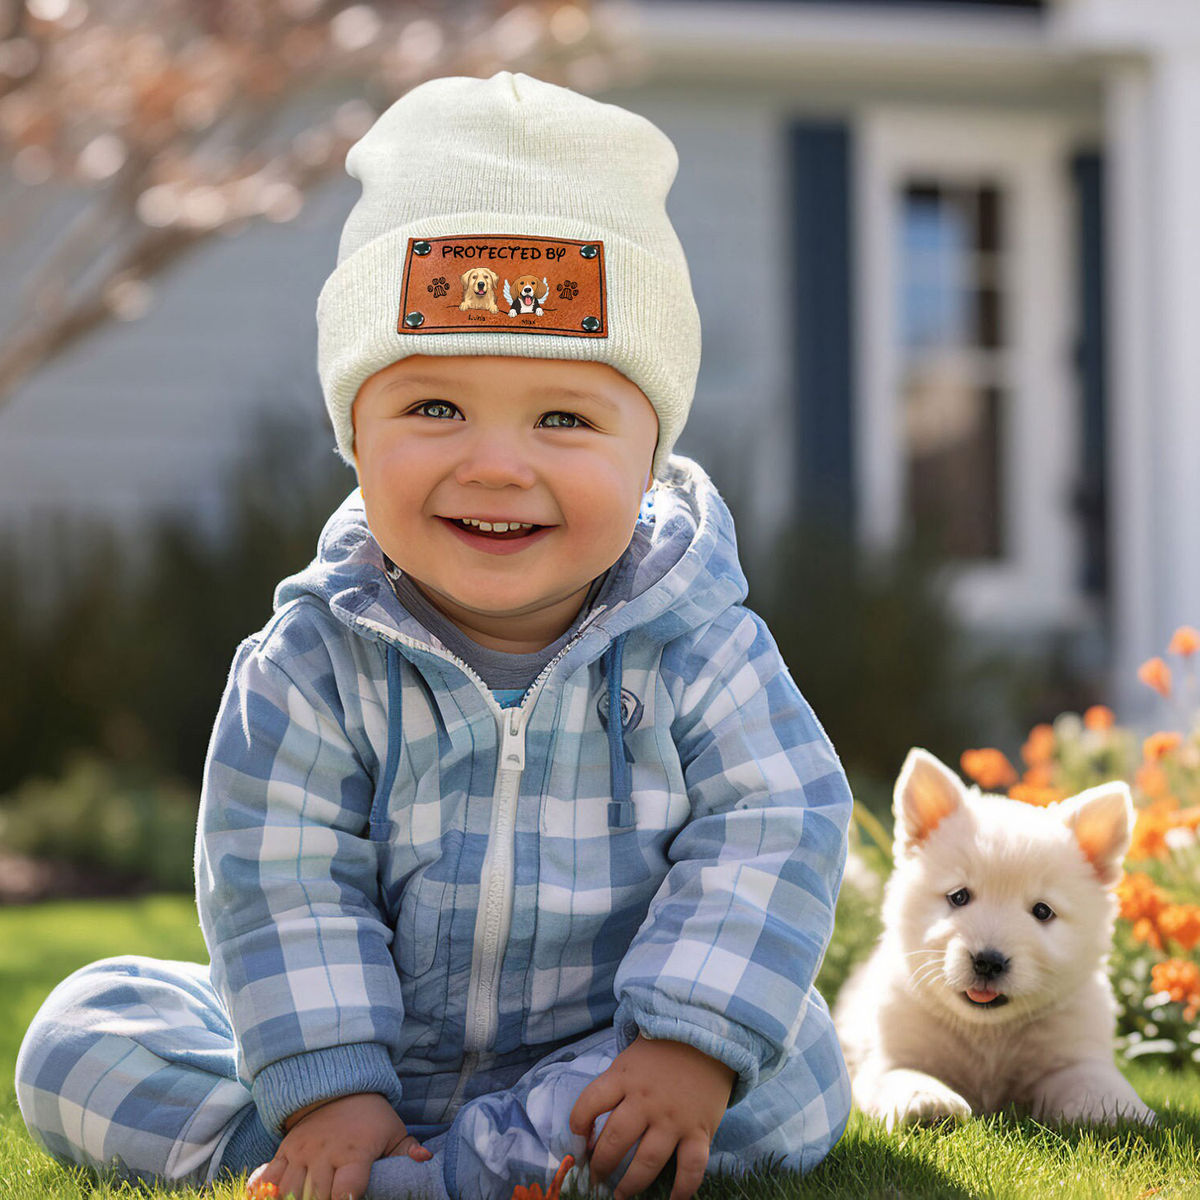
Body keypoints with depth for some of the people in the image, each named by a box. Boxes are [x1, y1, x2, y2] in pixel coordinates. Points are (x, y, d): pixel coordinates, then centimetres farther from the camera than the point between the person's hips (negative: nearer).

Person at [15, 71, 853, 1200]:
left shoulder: (695, 650, -11)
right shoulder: (315, 663, -11)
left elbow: (773, 836, -14)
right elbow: (281, 884, -13)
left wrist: (693, 1044, -26)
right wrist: (324, 1089, -23)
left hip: (604, 1050, 0)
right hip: (368, 1048, 0)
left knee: (791, 1085, -30)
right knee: (82, 1037, -11)